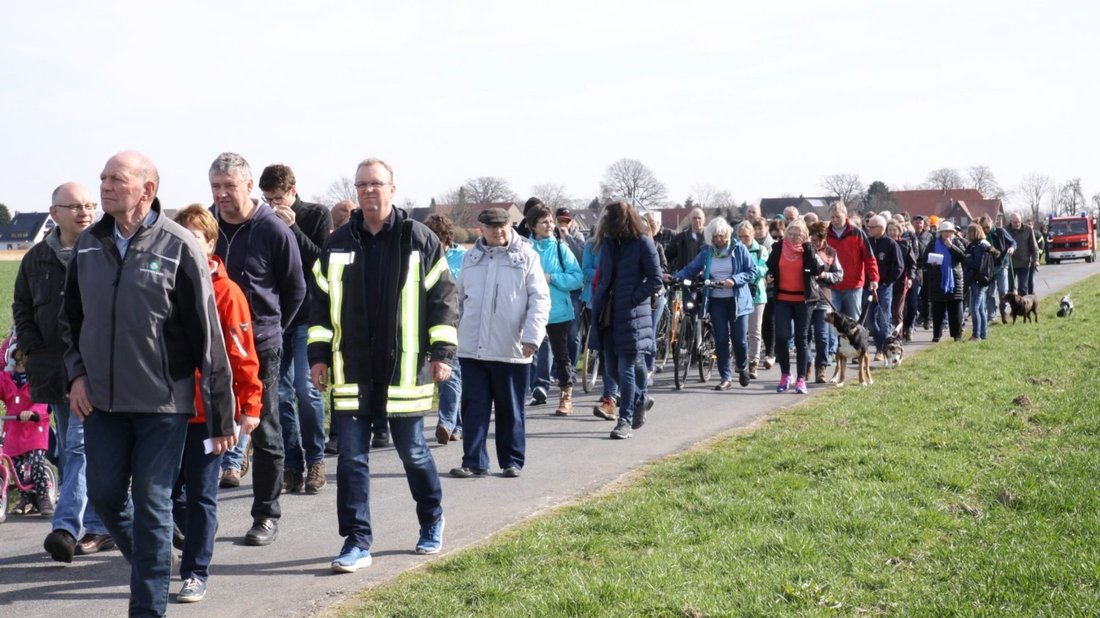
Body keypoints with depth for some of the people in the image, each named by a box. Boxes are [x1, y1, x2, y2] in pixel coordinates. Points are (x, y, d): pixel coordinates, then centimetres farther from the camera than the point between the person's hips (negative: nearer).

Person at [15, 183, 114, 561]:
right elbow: (21, 307, 20)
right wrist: (33, 349, 7)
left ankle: (67, 526, -16)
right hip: (55, 369, 6)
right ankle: (98, 527, 19)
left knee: (80, 446, -14)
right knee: (70, 451, 10)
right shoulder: (37, 259, 10)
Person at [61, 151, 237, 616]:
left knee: (151, 503, 0)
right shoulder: (88, 245, 5)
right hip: (101, 400, 5)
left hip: (162, 403, -5)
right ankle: (149, 560, 38)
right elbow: (71, 318, 19)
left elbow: (207, 335, -9)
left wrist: (221, 415, -9)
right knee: (104, 495, 10)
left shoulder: (179, 247, -10)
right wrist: (77, 372, 4)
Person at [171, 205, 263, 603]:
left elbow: (242, 353, -8)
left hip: (210, 410, -4)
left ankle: (195, 573, 10)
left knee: (201, 495, 2)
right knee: (171, 492, 11)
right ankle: (196, 539, 35)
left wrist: (251, 404, -10)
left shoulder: (225, 292, -7)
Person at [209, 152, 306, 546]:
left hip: (260, 345, -3)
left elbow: (295, 288, 3)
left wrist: (270, 326, 7)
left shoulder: (274, 230, -8)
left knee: (265, 434, 6)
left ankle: (267, 516, 15)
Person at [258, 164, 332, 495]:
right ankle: (292, 466, 8)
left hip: (307, 316, -3)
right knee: (280, 394, 2)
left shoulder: (317, 216, 1)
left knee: (306, 388, -10)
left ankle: (315, 459, 5)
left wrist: (293, 229, -15)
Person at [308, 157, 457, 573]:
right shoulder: (338, 245, 7)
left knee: (413, 453, 10)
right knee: (351, 457, 0)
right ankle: (357, 542, 5)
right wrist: (319, 354, 5)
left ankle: (432, 524, 32)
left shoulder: (420, 241, -1)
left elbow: (443, 297, 0)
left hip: (404, 370, -2)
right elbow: (321, 303, 11)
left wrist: (442, 352, -6)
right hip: (351, 372, 2)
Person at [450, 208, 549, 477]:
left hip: (510, 349, -3)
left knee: (510, 409, 6)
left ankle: (512, 461, 17)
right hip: (472, 348, 3)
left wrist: (532, 337, -14)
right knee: (474, 407, 3)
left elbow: (540, 299, -5)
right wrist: (455, 330, 13)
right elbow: (460, 295, 19)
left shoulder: (526, 256, -1)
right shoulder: (471, 258, 11)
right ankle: (474, 462, 9)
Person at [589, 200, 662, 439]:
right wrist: (597, 301, 6)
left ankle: (625, 420, 1)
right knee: (612, 368, 10)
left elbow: (656, 280, -7)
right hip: (609, 314, 7)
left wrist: (632, 299, -12)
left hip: (632, 315, -6)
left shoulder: (643, 243, -8)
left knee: (626, 368, -6)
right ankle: (640, 400, 33)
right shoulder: (608, 242, 11)